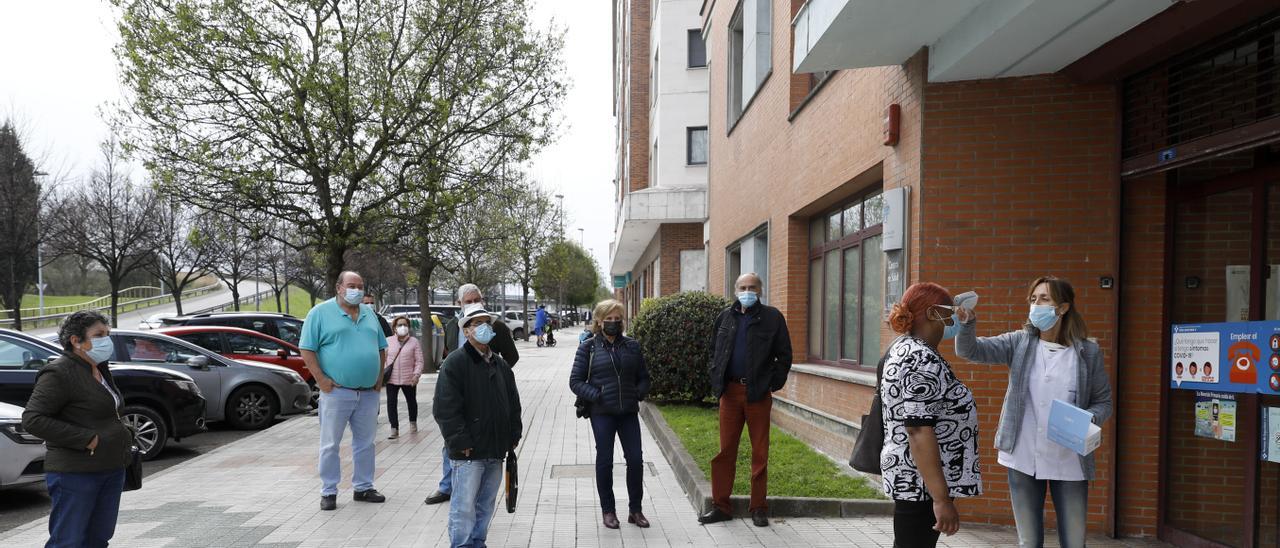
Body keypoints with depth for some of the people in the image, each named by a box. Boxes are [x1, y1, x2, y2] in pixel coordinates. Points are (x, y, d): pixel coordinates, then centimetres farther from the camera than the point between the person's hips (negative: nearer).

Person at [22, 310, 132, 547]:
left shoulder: (100, 370, 14)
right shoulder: (58, 373, -13)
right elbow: (32, 419, -19)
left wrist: (124, 434, 10)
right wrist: (87, 439, -21)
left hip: (111, 470, 8)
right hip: (75, 474, -8)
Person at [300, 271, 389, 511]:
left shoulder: (369, 314, 14)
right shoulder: (321, 312, -3)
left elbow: (381, 349, 20)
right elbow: (307, 350, -7)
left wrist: (379, 378, 11)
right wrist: (321, 380, -13)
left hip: (368, 392, 5)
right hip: (336, 391, -5)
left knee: (365, 442, 12)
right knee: (330, 444, 2)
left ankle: (363, 487, 23)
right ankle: (328, 492, 13)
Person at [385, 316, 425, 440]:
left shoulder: (414, 342, -2)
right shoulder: (388, 341, 2)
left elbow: (419, 361, -4)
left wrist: (417, 374, -15)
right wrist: (383, 373, 0)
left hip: (409, 379, 0)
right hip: (391, 378, 1)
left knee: (411, 401, 16)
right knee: (391, 403, -5)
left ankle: (413, 423, 38)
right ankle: (394, 429, 2)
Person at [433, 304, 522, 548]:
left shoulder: (501, 364, 12)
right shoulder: (455, 362, -10)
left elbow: (513, 403, 18)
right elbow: (445, 408, -15)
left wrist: (513, 436, 11)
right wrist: (461, 442, -17)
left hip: (496, 451, 7)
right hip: (469, 452, -6)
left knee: (486, 503, 16)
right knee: (464, 506, -3)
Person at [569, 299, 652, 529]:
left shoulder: (632, 346, 8)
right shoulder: (588, 347, 0)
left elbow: (643, 376, 16)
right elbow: (575, 381, -1)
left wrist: (640, 392, -3)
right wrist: (595, 395, -14)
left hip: (629, 412, 3)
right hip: (602, 413, -2)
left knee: (636, 460, 2)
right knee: (605, 461, 5)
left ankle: (635, 509, 18)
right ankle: (608, 511, 20)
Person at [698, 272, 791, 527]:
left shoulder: (772, 317, 0)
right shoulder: (725, 317, 10)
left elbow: (784, 355, 1)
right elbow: (714, 351, 19)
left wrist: (774, 384, -5)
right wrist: (716, 380, 8)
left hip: (758, 393, -3)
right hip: (730, 391, 3)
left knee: (760, 453, 5)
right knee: (725, 450, 7)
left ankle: (759, 509, 16)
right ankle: (721, 506, 16)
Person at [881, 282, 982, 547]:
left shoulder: (903, 348, 12)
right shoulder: (921, 360, -20)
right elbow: (918, 431, -25)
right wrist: (941, 498, -25)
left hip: (912, 480, 10)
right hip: (923, 484, -10)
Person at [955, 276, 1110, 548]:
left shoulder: (1088, 351, -2)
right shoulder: (1019, 342, 0)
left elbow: (1103, 402, 4)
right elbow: (971, 350, -12)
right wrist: (967, 323, -32)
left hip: (1069, 461, -1)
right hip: (1023, 458, 1)